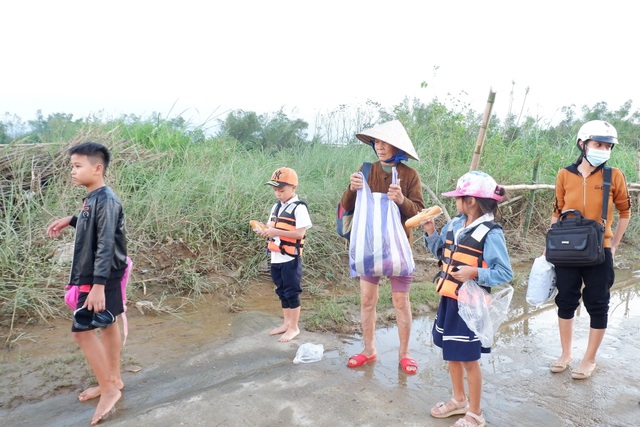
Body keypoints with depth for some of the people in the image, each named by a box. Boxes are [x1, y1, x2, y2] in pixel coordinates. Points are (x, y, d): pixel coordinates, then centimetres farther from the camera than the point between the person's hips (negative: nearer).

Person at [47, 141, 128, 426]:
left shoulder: (106, 200, -22)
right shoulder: (91, 198, 7)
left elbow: (106, 245, -26)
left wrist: (98, 285, -28)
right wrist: (69, 220, 18)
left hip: (101, 277, -10)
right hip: (93, 275, 10)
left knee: (82, 330, -5)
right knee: (107, 324, 17)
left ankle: (109, 389, 7)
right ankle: (113, 380, 31)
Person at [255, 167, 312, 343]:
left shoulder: (299, 208, -13)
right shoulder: (276, 207, 11)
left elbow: (300, 233, -20)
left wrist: (276, 232, -25)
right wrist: (265, 231, -6)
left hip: (291, 259, -7)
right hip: (276, 259, 8)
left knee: (292, 293, 3)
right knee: (282, 292, 17)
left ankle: (294, 328, 16)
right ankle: (286, 323, 31)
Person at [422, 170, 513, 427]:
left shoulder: (490, 234, -19)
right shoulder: (454, 225, 3)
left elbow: (505, 273, -18)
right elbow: (442, 253, 15)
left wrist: (475, 273, -31)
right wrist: (431, 233, 0)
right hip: (448, 300, 7)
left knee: (468, 359, 7)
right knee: (452, 353, 20)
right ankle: (459, 400, 42)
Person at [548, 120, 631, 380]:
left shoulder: (614, 176, -6)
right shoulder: (565, 175, -2)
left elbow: (625, 212, 5)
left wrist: (613, 246, 2)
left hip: (599, 252, -1)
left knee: (597, 306, 8)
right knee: (566, 302, 12)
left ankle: (589, 360, 26)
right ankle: (566, 354, 30)